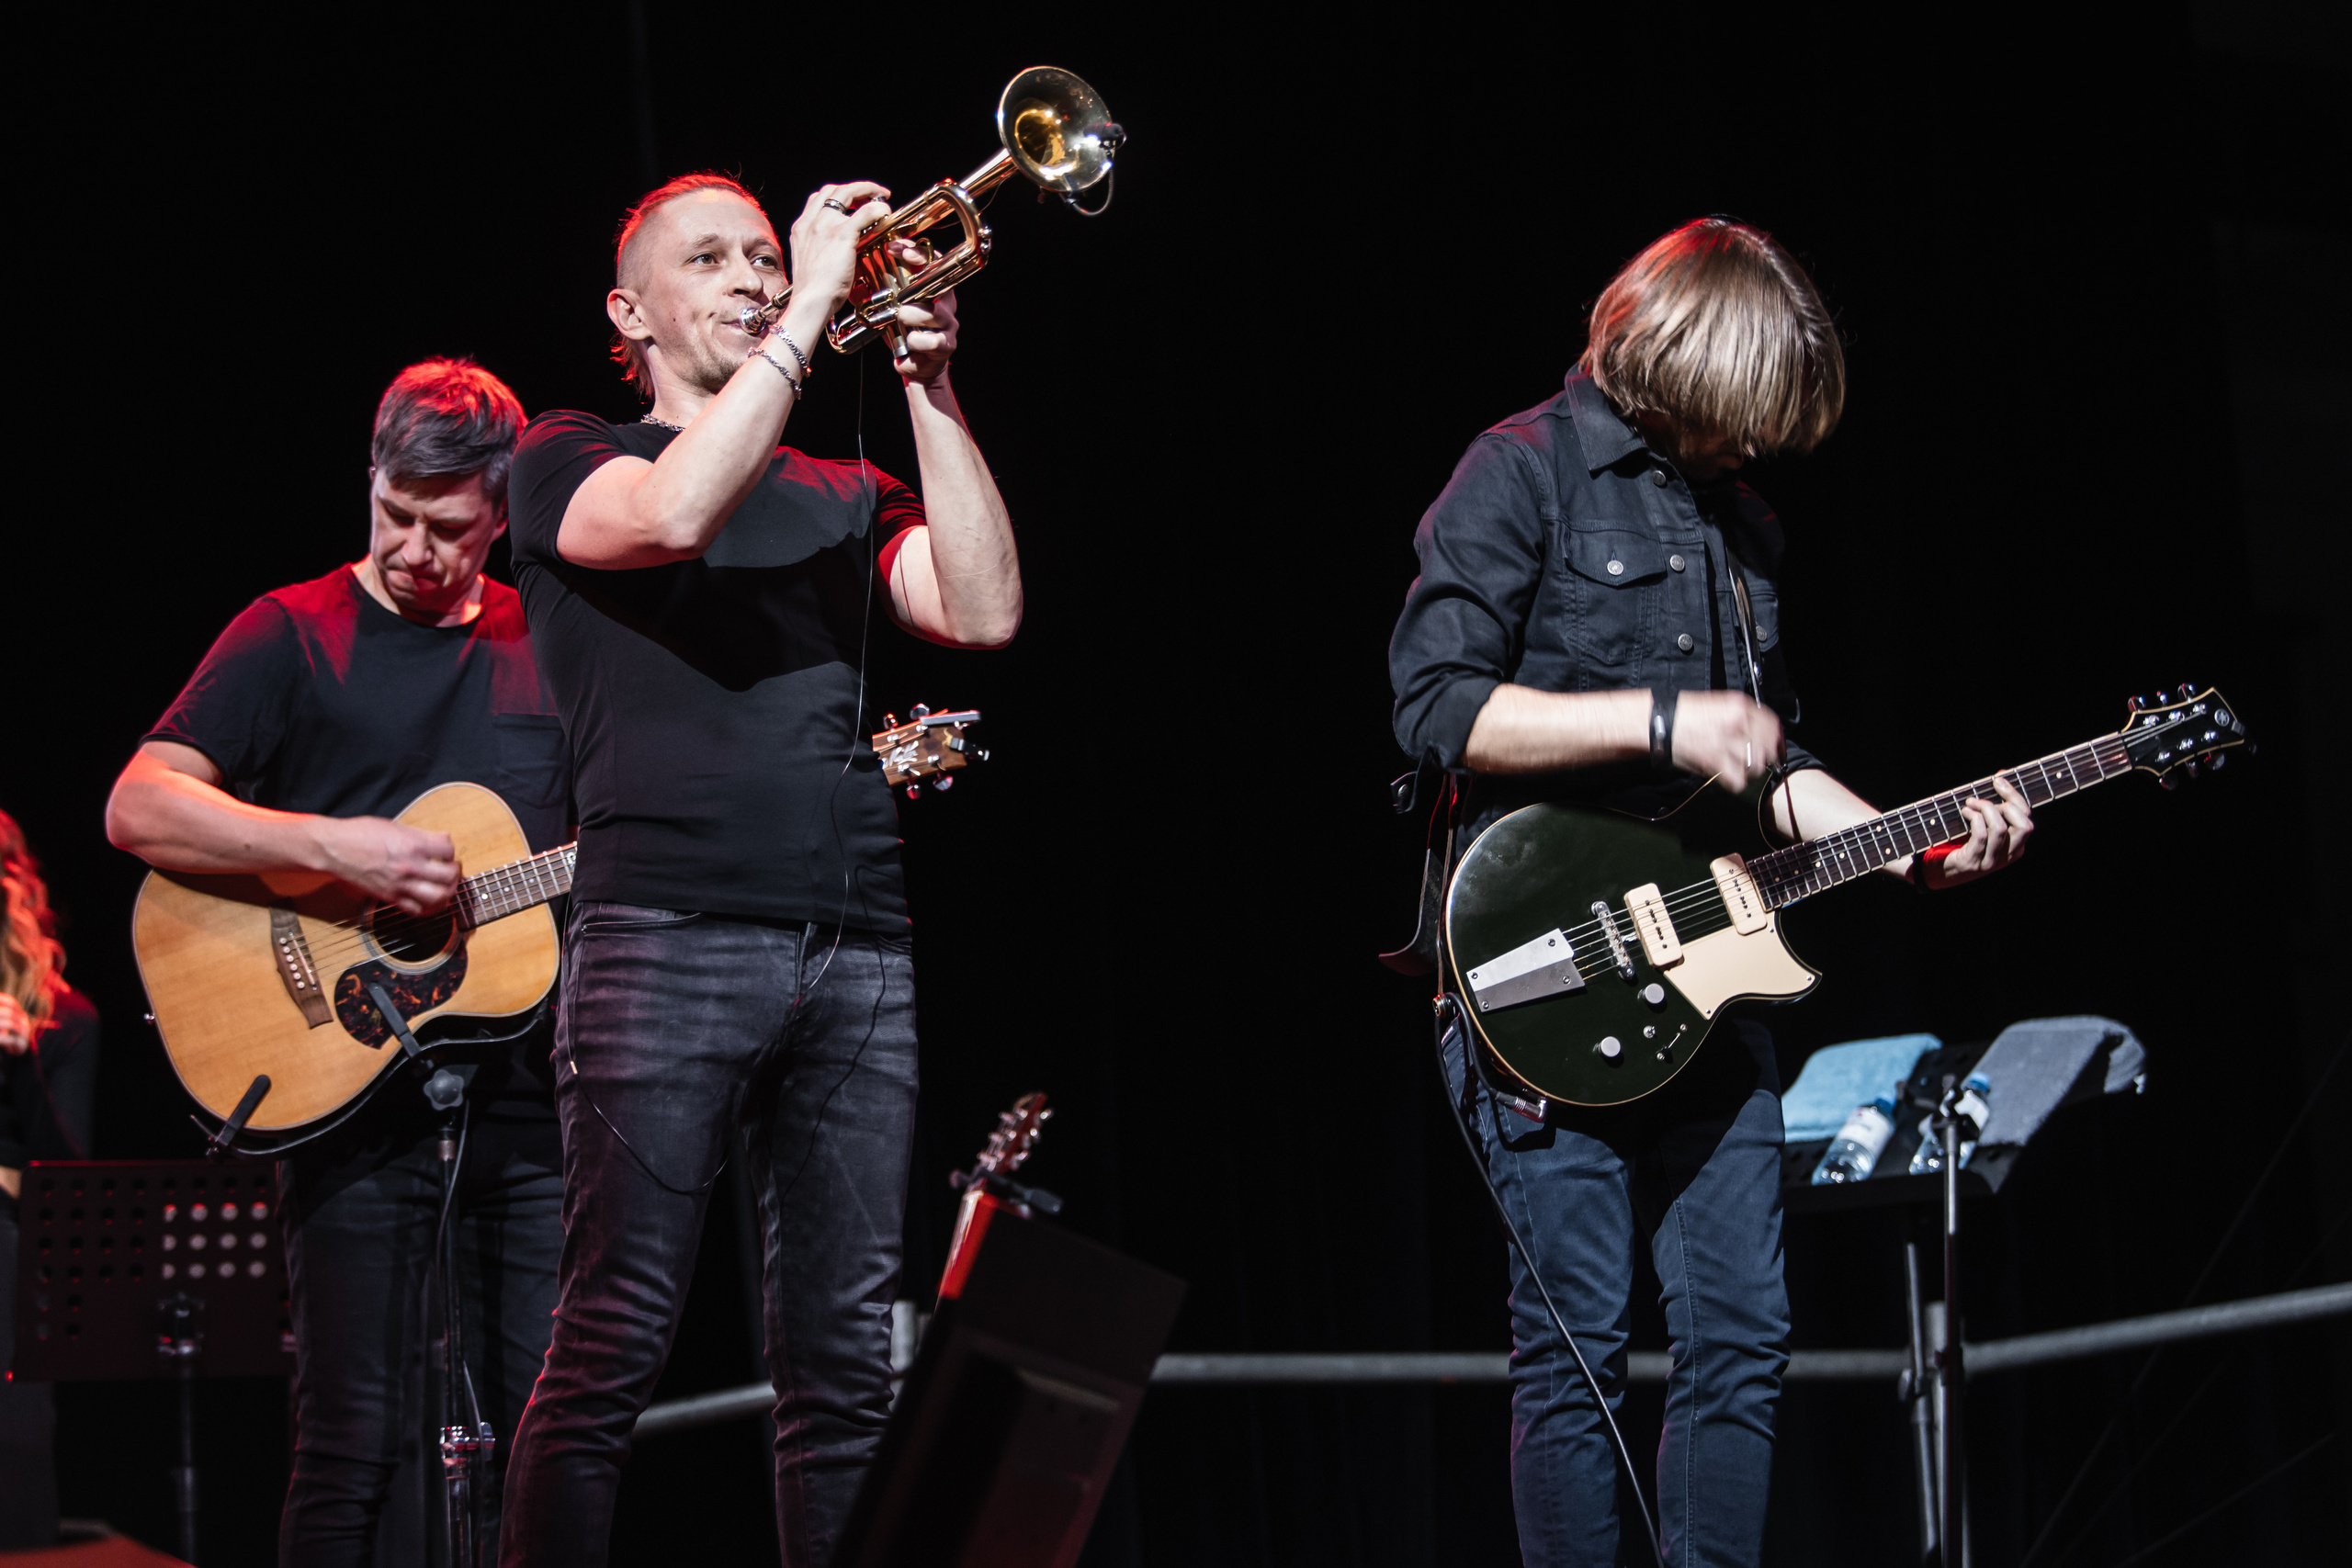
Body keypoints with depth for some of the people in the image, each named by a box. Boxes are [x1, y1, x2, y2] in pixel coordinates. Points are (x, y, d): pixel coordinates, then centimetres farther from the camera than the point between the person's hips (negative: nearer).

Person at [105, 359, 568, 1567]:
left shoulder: (548, 647, 14)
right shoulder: (295, 636, 0)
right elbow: (138, 808, -11)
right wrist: (336, 847, -22)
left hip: (528, 1093, 4)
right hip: (350, 1093, -4)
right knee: (359, 1446, -6)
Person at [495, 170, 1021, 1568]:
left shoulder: (843, 496, 23)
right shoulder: (570, 458, 11)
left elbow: (985, 611, 5)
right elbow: (674, 513, -13)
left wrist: (927, 379, 1)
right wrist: (815, 310, -9)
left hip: (859, 953, 4)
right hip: (670, 936, -4)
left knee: (848, 1361, 2)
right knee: (616, 1346, -10)